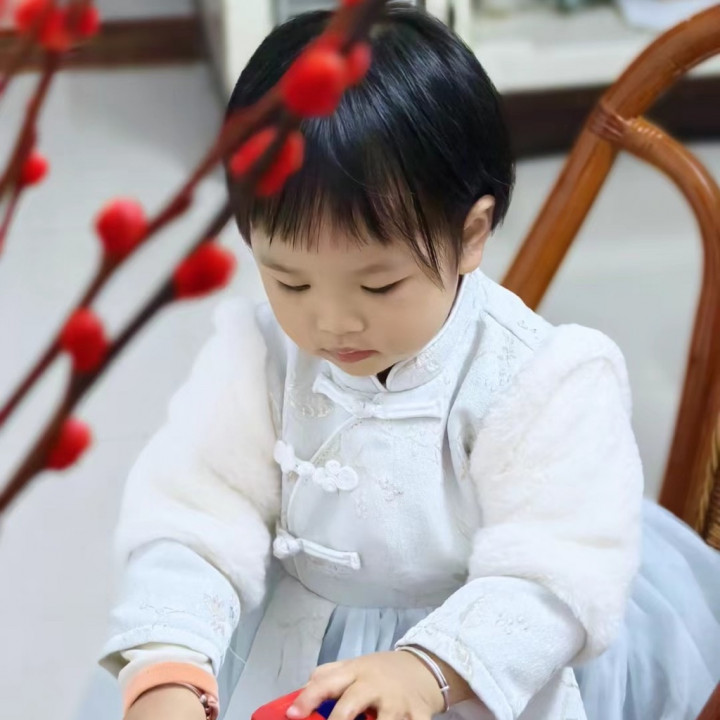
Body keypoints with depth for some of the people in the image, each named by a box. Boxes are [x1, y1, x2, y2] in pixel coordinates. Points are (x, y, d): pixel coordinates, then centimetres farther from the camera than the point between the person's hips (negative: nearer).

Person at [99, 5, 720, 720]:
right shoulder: (258, 357, -11)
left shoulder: (540, 380, -20)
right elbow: (190, 521, -16)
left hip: (496, 659, -2)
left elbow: (552, 578, -23)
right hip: (297, 649, 2)